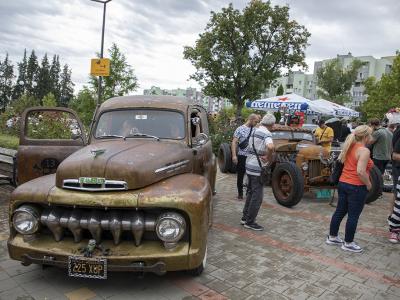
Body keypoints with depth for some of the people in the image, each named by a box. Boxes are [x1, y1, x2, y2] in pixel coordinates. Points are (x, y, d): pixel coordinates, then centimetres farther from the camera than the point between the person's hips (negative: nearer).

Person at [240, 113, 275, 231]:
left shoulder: (255, 131, 10)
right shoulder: (266, 134, -17)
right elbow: (270, 147, -37)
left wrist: (263, 156, 6)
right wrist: (269, 158, -20)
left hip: (250, 166, 9)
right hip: (258, 169, -9)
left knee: (250, 192, 19)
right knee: (257, 196, 1)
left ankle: (245, 217, 26)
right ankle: (250, 222, 9)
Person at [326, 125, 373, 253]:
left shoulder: (349, 147, 6)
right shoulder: (364, 151, -18)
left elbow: (342, 160, 19)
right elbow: (360, 172, -26)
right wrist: (368, 184, -11)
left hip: (343, 184, 8)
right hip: (357, 187, -8)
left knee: (340, 212, 17)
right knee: (353, 216, 5)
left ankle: (332, 237, 28)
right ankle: (348, 243, 17)